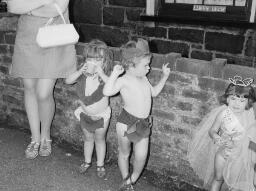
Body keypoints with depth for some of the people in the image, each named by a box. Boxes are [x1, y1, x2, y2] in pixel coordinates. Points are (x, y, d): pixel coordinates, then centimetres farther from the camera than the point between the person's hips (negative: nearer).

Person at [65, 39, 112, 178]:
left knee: (99, 139, 16)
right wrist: (81, 71, -35)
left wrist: (101, 73, -46)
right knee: (88, 138, 22)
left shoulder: (104, 77, -24)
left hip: (101, 116, -3)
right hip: (85, 114, 3)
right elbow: (68, 81, -24)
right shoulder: (82, 75, -14)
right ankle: (87, 161, 43)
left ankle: (100, 165, 34)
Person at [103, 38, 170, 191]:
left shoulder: (143, 78, 7)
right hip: (127, 123, -5)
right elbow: (107, 92, -30)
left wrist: (165, 76, 19)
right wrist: (115, 74, -34)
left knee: (142, 156, 3)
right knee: (124, 154, 15)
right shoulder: (124, 80, -16)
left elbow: (154, 92, 23)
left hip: (144, 123, 6)